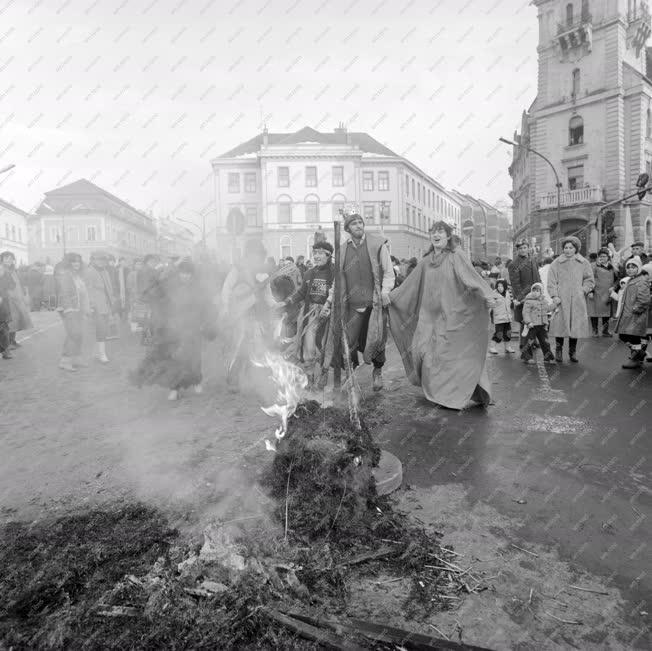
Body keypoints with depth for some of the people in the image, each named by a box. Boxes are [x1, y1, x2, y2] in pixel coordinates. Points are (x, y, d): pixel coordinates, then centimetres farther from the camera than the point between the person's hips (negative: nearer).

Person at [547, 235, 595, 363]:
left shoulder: (583, 263, 9)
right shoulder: (556, 263, 3)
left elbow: (590, 281, 15)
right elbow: (551, 282, 0)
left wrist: (583, 290, -1)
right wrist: (554, 296, -10)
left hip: (578, 301, 2)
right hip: (561, 300, -2)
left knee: (576, 326, 3)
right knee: (560, 325, -4)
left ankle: (573, 352, 15)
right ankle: (558, 351, 9)